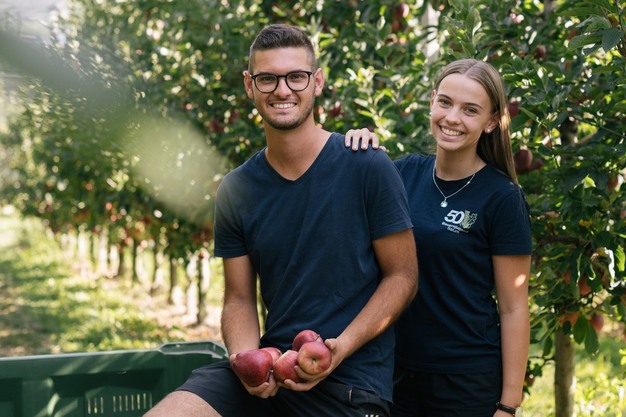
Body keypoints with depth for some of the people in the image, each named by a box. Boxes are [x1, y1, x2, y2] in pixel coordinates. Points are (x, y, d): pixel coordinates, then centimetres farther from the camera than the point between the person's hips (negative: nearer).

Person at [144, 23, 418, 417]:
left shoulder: (367, 167, -6)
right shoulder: (236, 191, 6)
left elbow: (403, 276, -3)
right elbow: (239, 300, 9)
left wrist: (339, 348, -16)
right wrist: (246, 359, -12)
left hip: (352, 381, -3)